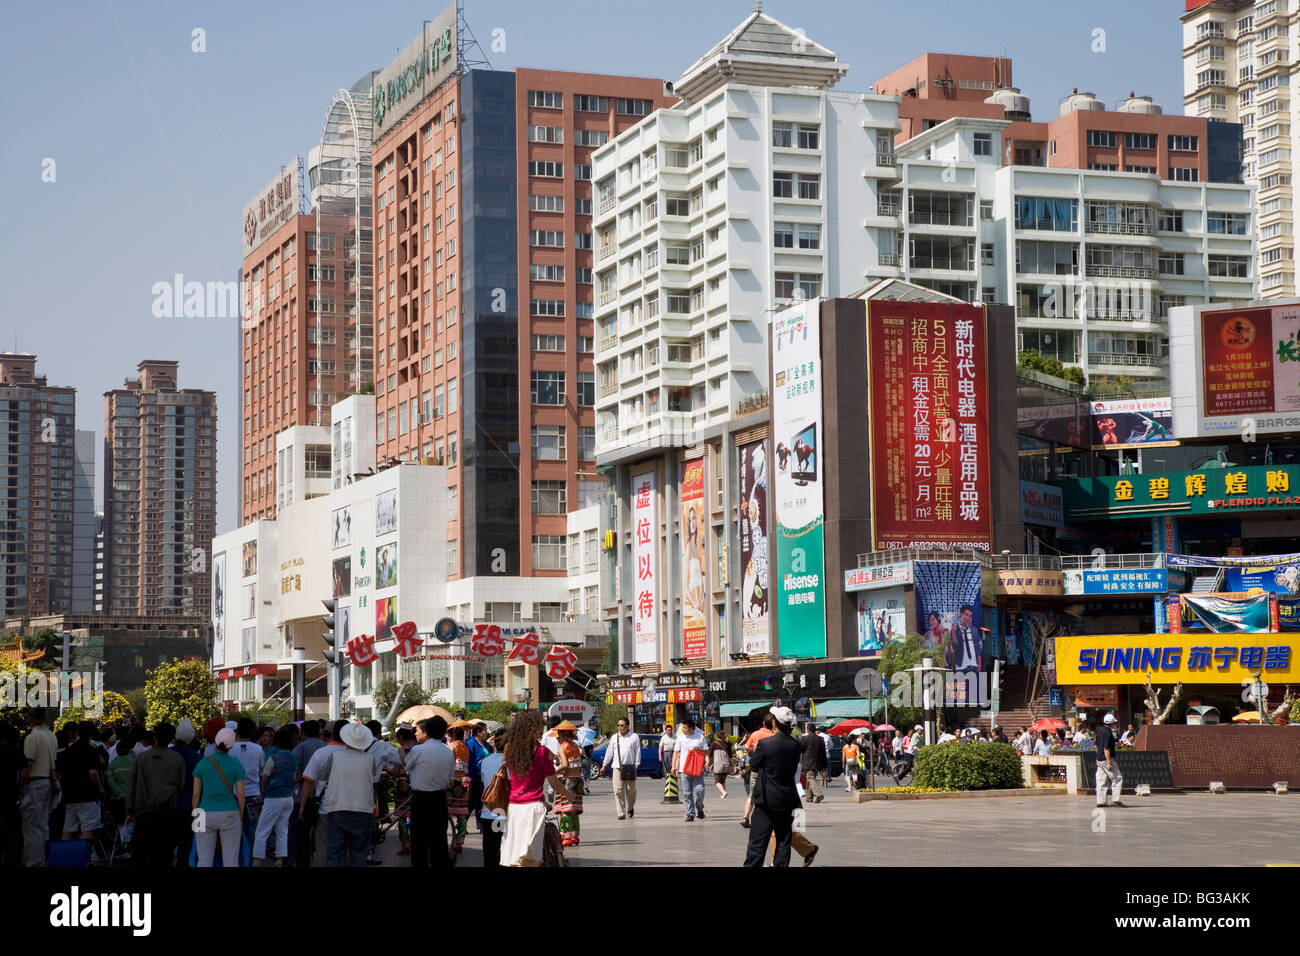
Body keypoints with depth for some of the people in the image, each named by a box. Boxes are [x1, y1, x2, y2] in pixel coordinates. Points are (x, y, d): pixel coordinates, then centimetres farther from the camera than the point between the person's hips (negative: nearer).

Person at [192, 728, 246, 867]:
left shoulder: (202, 764, -1)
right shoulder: (236, 765, -3)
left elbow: (196, 794, 0)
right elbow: (241, 795, -3)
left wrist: (196, 817, 9)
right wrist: (240, 817, 9)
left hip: (206, 814, 1)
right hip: (229, 814, -1)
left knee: (204, 860, 5)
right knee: (230, 860, 4)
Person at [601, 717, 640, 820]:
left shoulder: (634, 737, 5)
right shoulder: (614, 737, 12)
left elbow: (637, 752, 5)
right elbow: (609, 752, 18)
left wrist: (636, 765, -3)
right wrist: (604, 765, 20)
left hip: (630, 767, -1)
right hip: (617, 767, 1)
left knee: (631, 790, 6)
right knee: (618, 791, -8)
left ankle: (630, 808, 30)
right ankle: (621, 813, -7)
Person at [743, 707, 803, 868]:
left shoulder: (765, 744, -15)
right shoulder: (796, 745, -1)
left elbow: (754, 766, -1)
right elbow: (794, 771, 9)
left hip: (767, 800, -4)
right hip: (788, 800, 4)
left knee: (758, 842, -1)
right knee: (783, 841, 10)